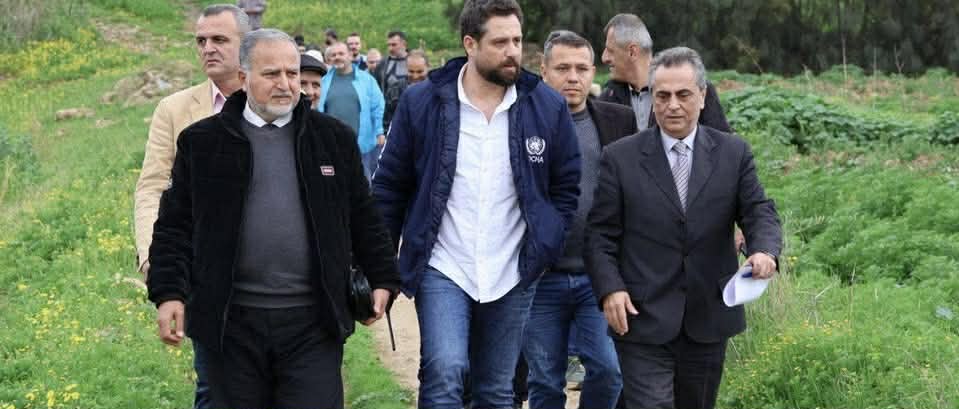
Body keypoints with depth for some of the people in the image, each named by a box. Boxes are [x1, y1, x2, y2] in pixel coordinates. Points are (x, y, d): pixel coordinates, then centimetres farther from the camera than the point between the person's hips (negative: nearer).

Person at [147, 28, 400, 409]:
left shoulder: (334, 138, 8)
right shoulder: (203, 142, 4)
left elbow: (363, 218, 14)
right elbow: (175, 225, 5)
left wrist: (382, 279, 11)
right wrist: (168, 293, -4)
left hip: (314, 321, 0)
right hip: (232, 321, 0)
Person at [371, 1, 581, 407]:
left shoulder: (548, 106, -1)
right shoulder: (420, 102, -4)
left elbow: (567, 185, 10)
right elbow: (390, 187, 3)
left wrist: (546, 245, 1)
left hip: (512, 276, 2)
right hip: (442, 270, -2)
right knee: (444, 372, -20)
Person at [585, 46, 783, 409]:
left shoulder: (734, 153, 5)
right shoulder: (620, 158, 0)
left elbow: (759, 212, 1)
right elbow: (601, 234, 1)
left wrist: (765, 251, -22)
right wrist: (610, 289, -14)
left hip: (709, 321, 3)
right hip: (643, 321, -3)